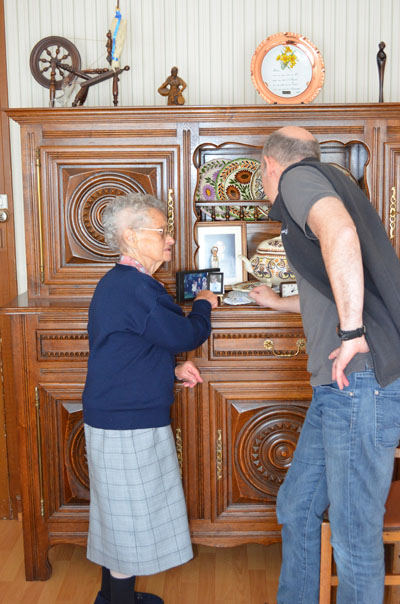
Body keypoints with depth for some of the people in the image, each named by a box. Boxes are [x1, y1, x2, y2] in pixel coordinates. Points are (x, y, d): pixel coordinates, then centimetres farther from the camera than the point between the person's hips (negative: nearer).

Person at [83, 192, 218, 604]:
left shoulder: (117, 283, 12)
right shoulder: (136, 287, -22)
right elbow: (186, 336, -17)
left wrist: (172, 370, 9)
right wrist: (202, 306, 3)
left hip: (111, 419, 10)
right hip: (129, 426, -10)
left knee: (119, 516, 21)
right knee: (132, 516, 4)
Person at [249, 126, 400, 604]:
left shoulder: (300, 176, -3)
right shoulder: (322, 186, 26)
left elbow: (339, 230, -28)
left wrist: (352, 331, -24)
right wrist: (276, 302, 54)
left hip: (362, 381, -10)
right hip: (340, 386, 10)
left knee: (355, 536, 2)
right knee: (296, 509, 18)